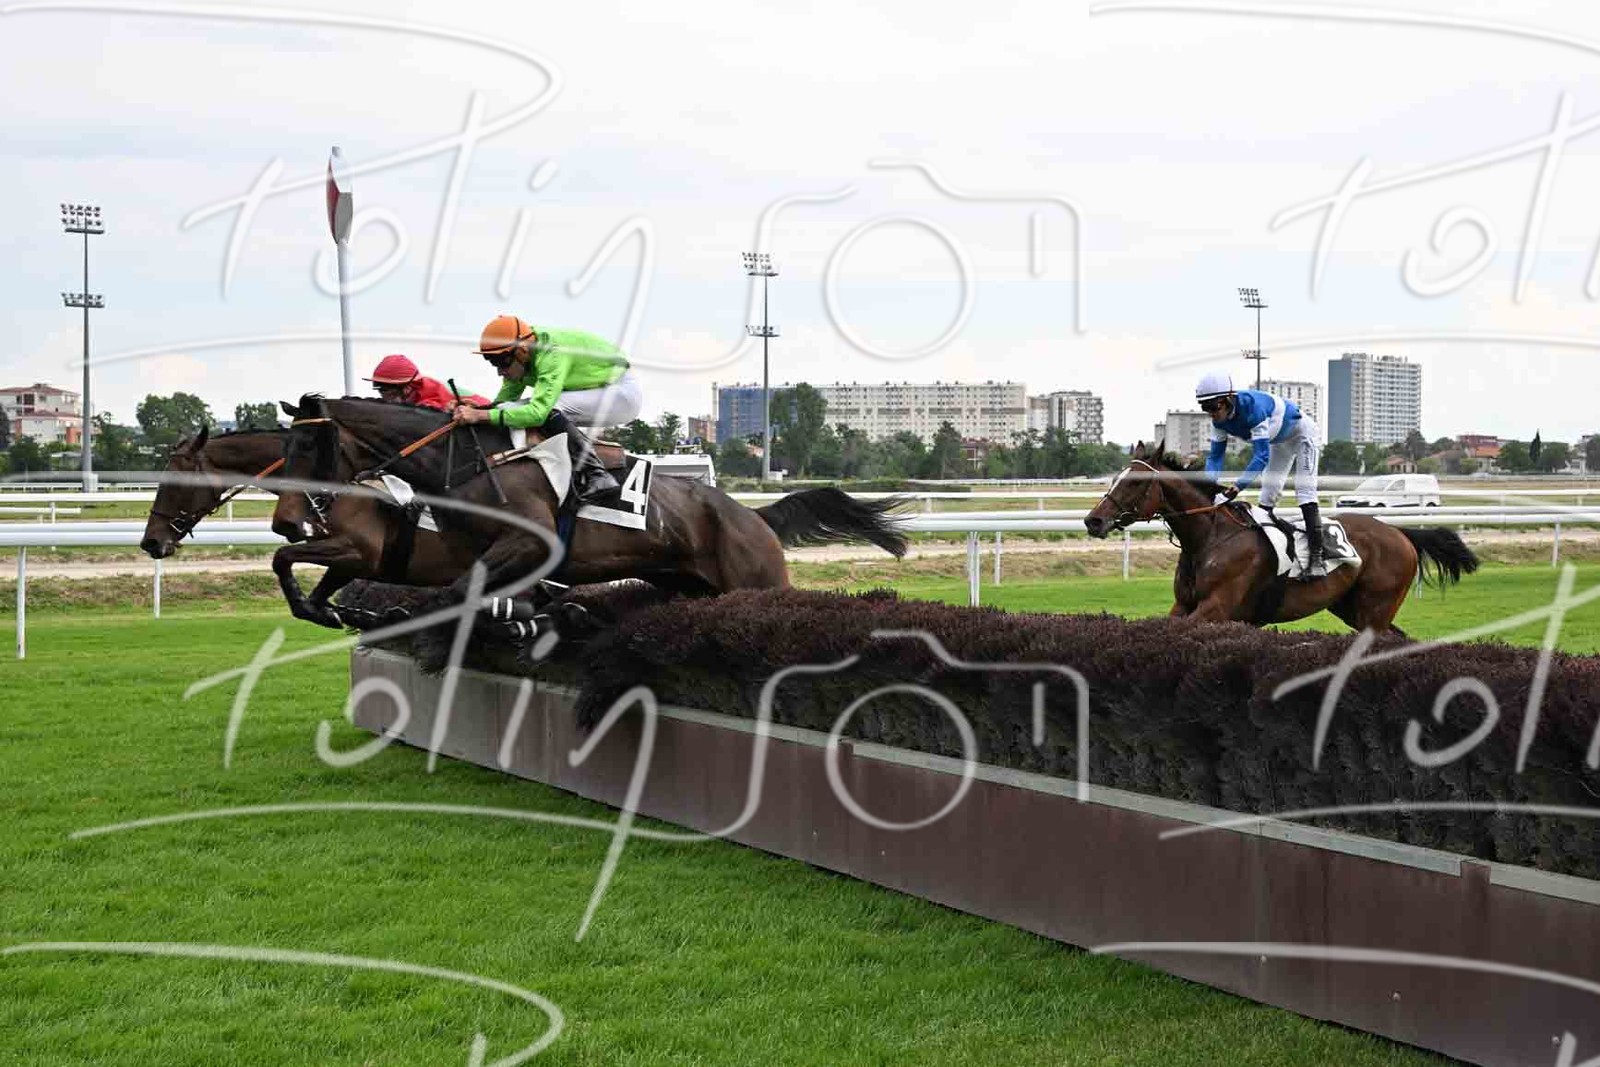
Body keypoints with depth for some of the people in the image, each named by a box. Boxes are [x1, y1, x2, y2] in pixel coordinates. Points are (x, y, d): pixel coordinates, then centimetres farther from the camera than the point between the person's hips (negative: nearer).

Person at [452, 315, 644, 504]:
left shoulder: (552, 354, -31)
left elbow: (538, 412, -39)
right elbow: (504, 399, 1)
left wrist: (481, 415, -40)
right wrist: (479, 407, -19)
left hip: (623, 393, -9)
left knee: (546, 407, -30)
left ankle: (595, 474, -24)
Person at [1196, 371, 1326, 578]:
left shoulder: (1253, 406, -42)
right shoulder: (1220, 419, -18)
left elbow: (1261, 456, -45)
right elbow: (1215, 455, -12)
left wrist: (1236, 488, -51)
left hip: (1302, 432, -8)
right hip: (1279, 441, 8)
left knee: (1304, 488, -19)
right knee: (1268, 491, 7)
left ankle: (1316, 558, -24)